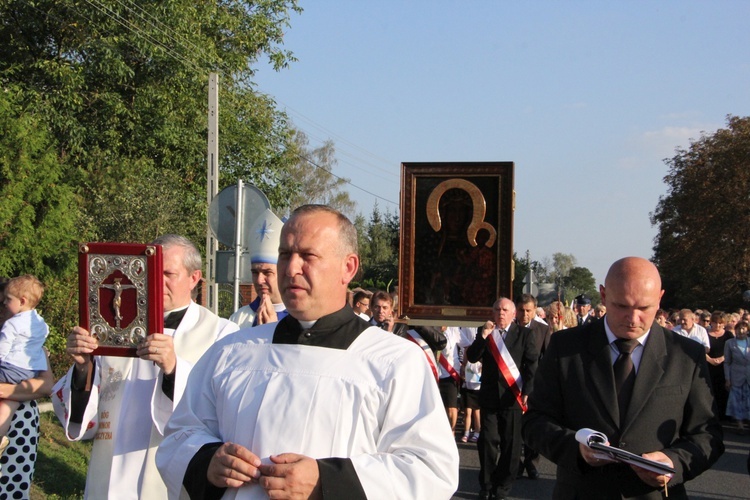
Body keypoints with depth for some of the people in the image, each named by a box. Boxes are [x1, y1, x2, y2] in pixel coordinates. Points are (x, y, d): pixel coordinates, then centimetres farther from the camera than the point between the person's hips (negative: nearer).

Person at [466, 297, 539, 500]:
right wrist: (483, 336, -12)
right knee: (487, 441, 3)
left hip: (513, 397, -2)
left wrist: (527, 391, -10)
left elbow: (532, 364, -2)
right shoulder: (485, 332, 9)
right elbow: (471, 357, 0)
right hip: (489, 396, 2)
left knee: (511, 444, 3)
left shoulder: (525, 334, 1)